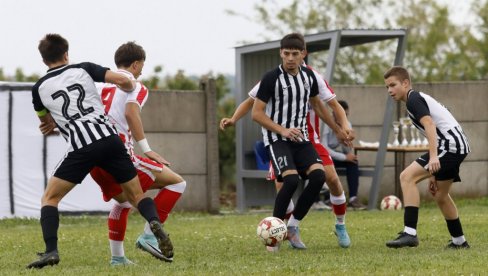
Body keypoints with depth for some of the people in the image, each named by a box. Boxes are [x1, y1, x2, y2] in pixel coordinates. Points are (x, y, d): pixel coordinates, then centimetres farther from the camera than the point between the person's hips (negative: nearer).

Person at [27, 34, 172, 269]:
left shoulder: (39, 88, 14)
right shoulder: (83, 69, 13)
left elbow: (45, 122, 31)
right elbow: (123, 80, 5)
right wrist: (130, 88, 28)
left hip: (81, 148, -2)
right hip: (109, 138, 2)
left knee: (49, 199, 11)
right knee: (136, 195, 13)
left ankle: (51, 251, -8)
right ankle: (154, 223, -18)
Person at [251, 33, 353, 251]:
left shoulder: (308, 76, 6)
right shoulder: (272, 78, -11)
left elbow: (316, 104, 24)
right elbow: (257, 113, -10)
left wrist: (338, 129, 30)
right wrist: (283, 130, -20)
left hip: (301, 137, 6)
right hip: (277, 138, -5)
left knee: (318, 176, -18)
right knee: (291, 179, -27)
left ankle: (293, 226, -3)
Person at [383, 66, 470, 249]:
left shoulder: (413, 99, -5)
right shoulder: (419, 99, 26)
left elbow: (429, 124, -20)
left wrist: (433, 157, -32)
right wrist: (433, 174, 29)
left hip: (450, 144, -10)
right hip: (458, 146, 10)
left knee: (407, 177, -16)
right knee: (440, 195, 24)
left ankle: (410, 233, -23)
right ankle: (459, 241, 35)